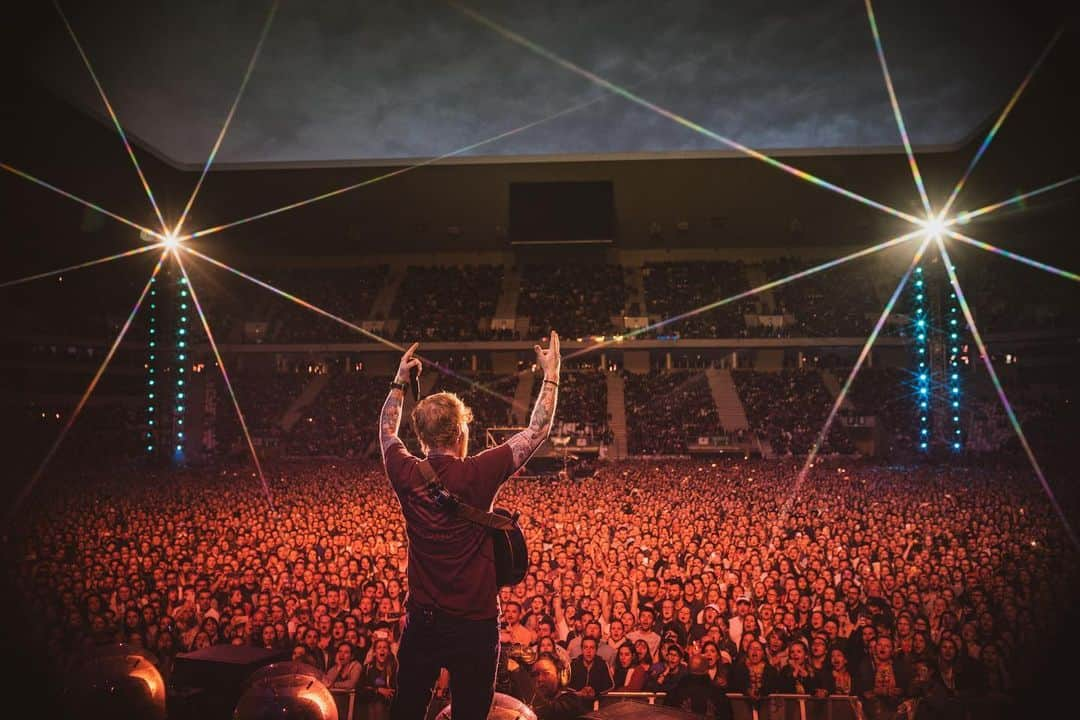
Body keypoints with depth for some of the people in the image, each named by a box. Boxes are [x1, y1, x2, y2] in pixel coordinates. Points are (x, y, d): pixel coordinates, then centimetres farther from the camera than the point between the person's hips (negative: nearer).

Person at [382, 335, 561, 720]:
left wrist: (400, 381, 25)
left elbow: (387, 431, 15)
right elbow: (538, 431, -6)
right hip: (474, 626, -3)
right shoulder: (477, 475, -17)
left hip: (421, 622, 4)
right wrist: (551, 373, 3)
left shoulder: (407, 475, -8)